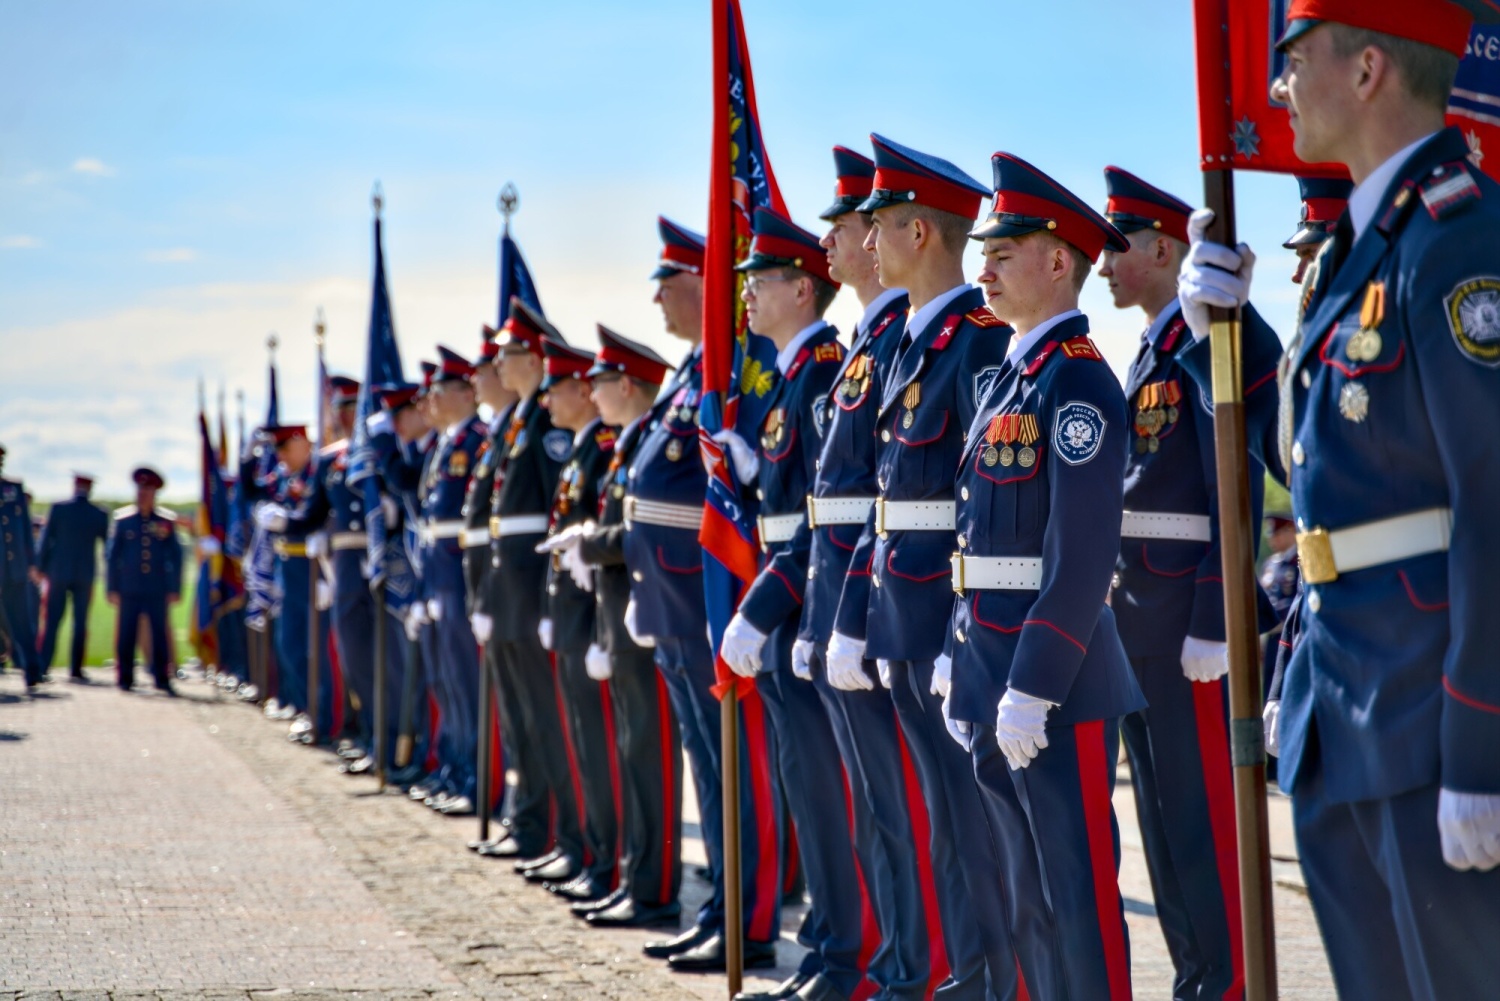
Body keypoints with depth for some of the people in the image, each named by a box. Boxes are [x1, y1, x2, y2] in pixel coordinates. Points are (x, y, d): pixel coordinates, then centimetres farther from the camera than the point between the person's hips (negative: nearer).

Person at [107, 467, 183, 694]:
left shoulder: (165, 524, 5)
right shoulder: (123, 521, 5)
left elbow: (176, 557, 8)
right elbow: (111, 556, 7)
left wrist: (175, 589, 2)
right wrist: (112, 588, 2)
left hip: (158, 591, 0)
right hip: (129, 592, 0)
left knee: (160, 636, 0)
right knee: (126, 636, 2)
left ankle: (162, 679, 7)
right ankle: (125, 679, 11)